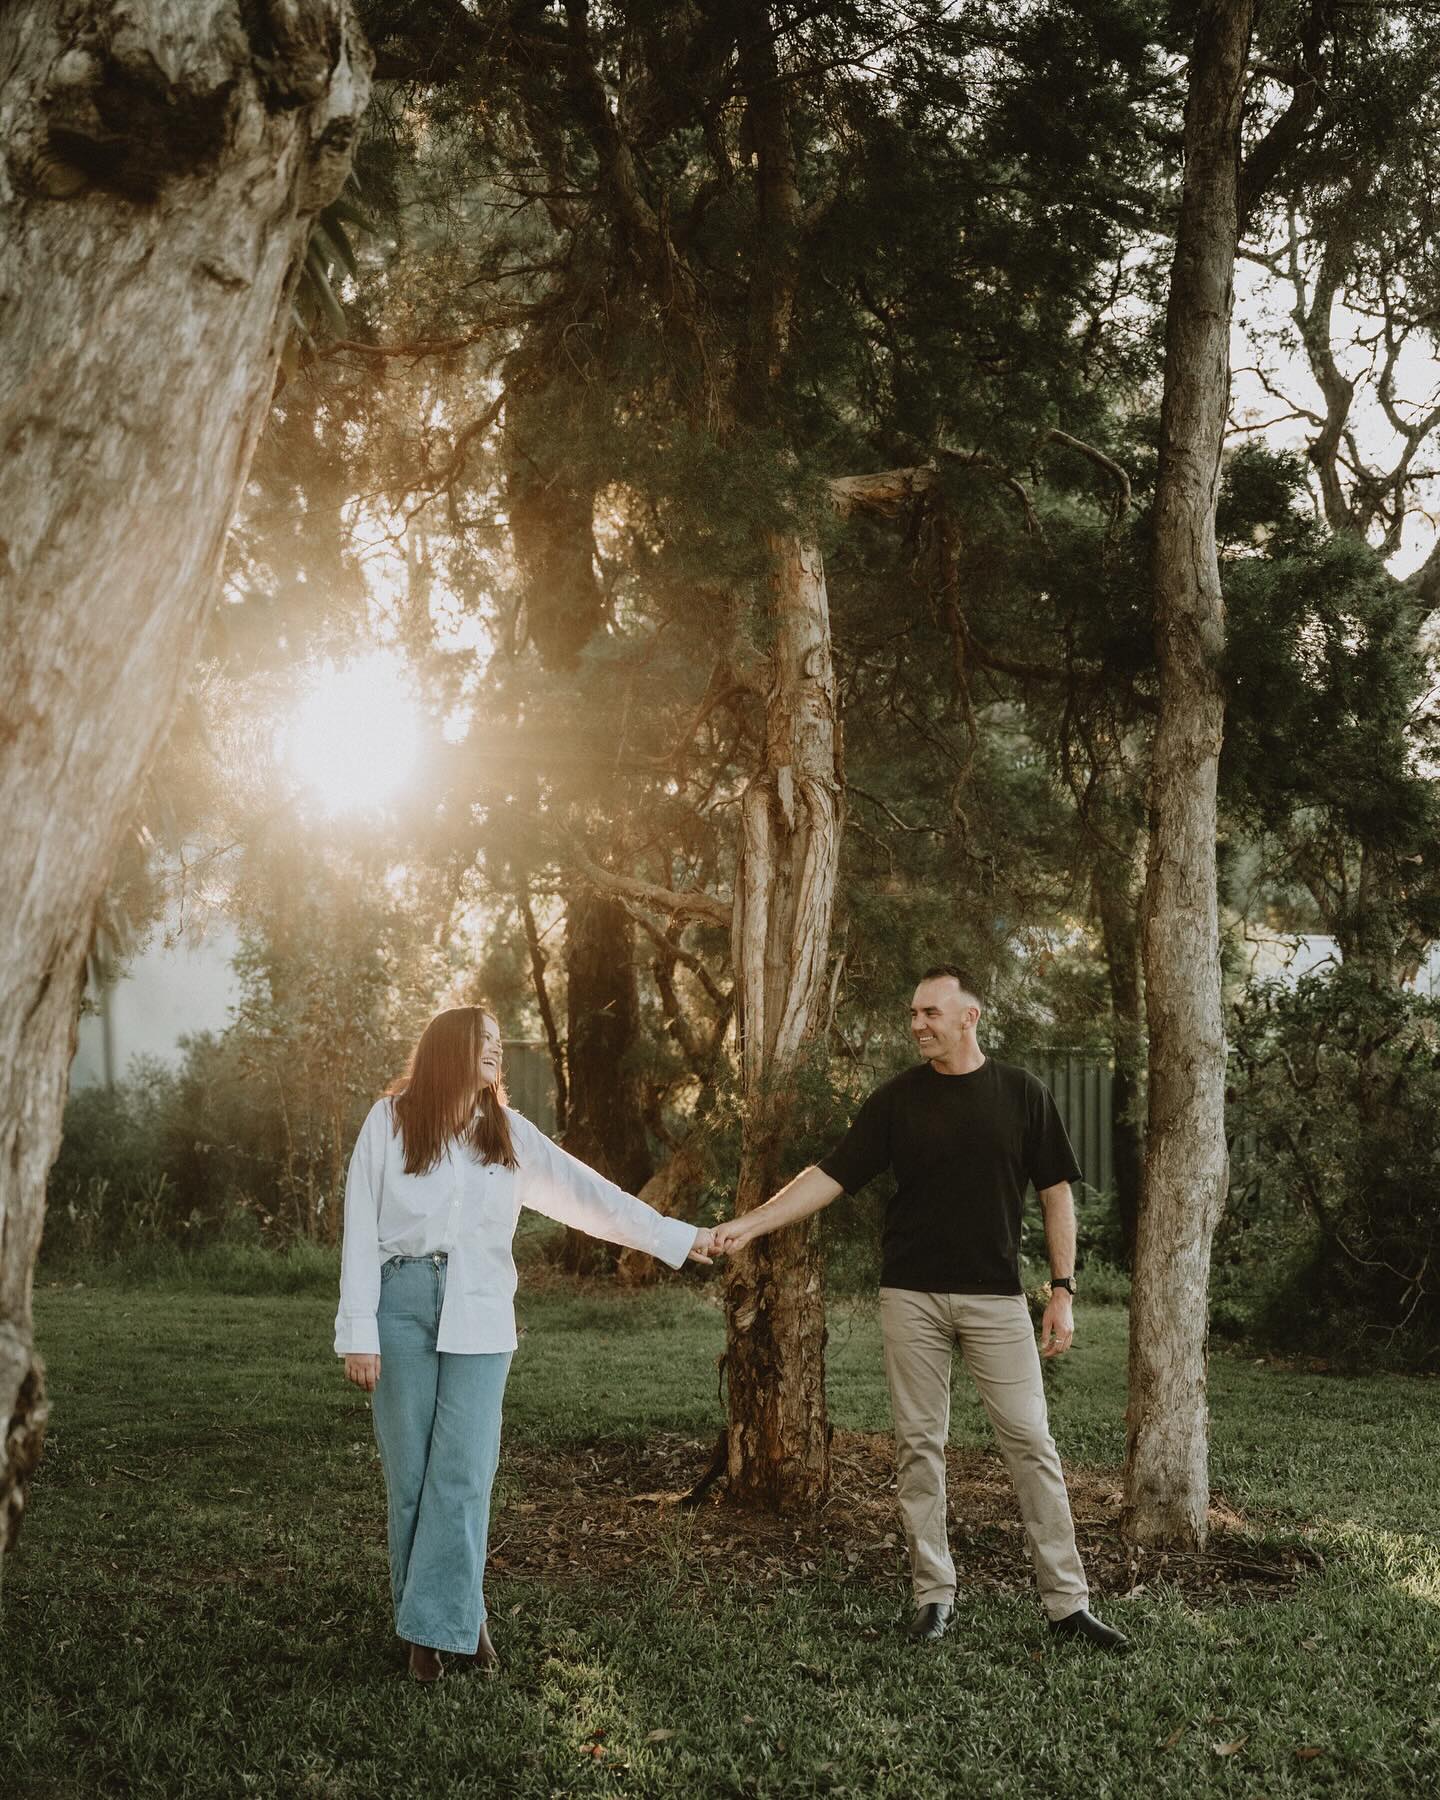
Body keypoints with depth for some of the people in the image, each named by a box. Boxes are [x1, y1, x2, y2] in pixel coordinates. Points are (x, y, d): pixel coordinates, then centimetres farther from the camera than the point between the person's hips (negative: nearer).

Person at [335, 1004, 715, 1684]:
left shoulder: (507, 1132, 9)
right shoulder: (391, 1120, 1)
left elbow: (585, 1191, 5)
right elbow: (361, 1231, -1)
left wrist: (676, 1238, -1)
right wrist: (358, 1333, -6)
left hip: (478, 1315, 2)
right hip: (404, 1303, -1)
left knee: (463, 1474, -5)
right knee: (411, 1473, 2)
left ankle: (443, 1621, 3)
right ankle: (453, 1618, 12)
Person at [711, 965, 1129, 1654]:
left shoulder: (1021, 1093, 2)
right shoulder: (896, 1099, 3)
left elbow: (1056, 1192, 5)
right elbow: (829, 1175, -1)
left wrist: (1063, 1289, 0)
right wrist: (748, 1225, -11)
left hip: (996, 1297, -1)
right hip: (912, 1296, 1)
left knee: (1031, 1443, -2)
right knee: (919, 1447, 4)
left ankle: (1067, 1602, 5)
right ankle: (934, 1595, 15)